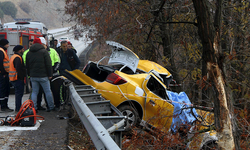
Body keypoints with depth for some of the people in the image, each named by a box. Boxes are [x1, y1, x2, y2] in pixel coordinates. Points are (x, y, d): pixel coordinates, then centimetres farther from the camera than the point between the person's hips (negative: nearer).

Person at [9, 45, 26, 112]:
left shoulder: (13, 57, 18)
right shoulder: (18, 58, -16)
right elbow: (19, 69, -24)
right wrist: (22, 77, -19)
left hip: (13, 78, 11)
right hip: (18, 79, -11)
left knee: (18, 93, 16)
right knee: (19, 93, -7)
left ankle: (18, 108, 22)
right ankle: (18, 108, -5)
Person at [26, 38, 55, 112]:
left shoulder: (28, 53, 12)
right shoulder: (44, 51, -4)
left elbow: (27, 66, 17)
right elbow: (48, 64, -8)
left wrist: (29, 75, 22)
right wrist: (50, 74, -4)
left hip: (33, 76, 4)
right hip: (43, 75, -4)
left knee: (34, 92, 8)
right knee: (48, 91, 4)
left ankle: (34, 108, 4)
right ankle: (51, 107, 8)